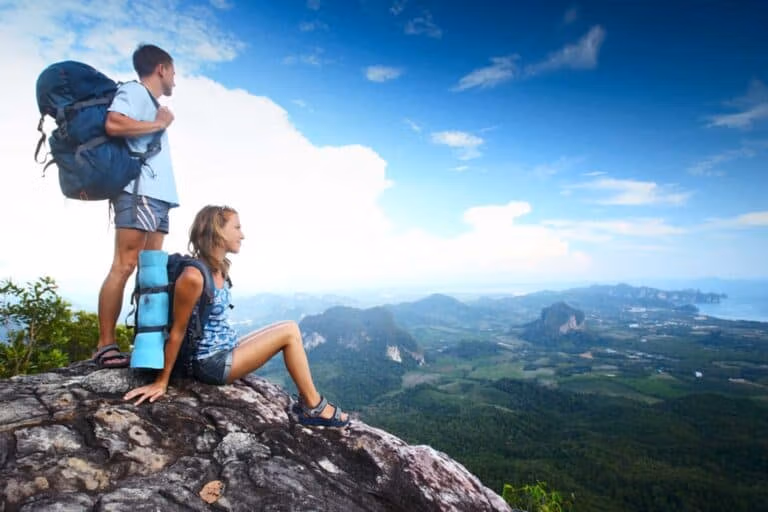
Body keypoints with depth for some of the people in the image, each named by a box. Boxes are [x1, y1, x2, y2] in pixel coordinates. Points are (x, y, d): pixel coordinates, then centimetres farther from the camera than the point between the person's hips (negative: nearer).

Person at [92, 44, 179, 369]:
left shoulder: (151, 102, 28)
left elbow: (150, 142, 21)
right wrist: (159, 124, -6)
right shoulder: (134, 91, 3)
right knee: (124, 266, -11)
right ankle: (105, 346, -8)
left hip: (157, 195, 9)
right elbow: (113, 124, -15)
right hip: (139, 192, -9)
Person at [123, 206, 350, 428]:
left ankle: (307, 401, 10)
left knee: (289, 330, 7)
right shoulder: (193, 276, -22)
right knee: (289, 332, -11)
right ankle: (314, 408, 2)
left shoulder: (220, 270, 5)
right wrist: (161, 382, -8)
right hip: (212, 364, -9)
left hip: (226, 351, 9)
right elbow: (177, 331, -16)